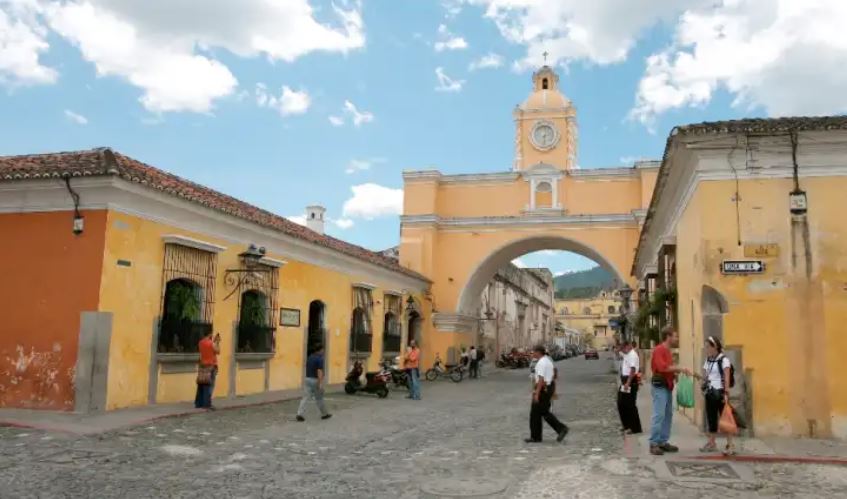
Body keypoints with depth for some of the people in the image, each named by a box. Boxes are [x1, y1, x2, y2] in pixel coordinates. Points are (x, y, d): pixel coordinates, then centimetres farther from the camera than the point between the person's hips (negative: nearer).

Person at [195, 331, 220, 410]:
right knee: (209, 385, -6)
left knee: (201, 385, 10)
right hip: (211, 366, -7)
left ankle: (198, 403, 13)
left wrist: (214, 341, 18)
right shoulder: (211, 343, -16)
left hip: (203, 366, 7)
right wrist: (218, 342, -1)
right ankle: (207, 404, -8)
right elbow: (218, 351, -8)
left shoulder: (200, 342, 6)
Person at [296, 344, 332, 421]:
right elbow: (319, 371, -20)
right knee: (319, 399, 7)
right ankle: (324, 414, 22)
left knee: (305, 398, 0)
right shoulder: (320, 359, -13)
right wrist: (320, 383, -22)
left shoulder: (309, 357, 11)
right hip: (315, 380, -6)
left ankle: (300, 414, -11)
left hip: (307, 379, 6)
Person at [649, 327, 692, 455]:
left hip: (668, 386, 10)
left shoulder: (667, 350, 16)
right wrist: (679, 368, -18)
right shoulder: (659, 349, -13)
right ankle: (653, 444, -9)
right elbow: (662, 367, -23)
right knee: (659, 415, -11)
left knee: (668, 415, 11)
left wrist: (676, 372, 3)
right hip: (660, 386, -10)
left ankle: (663, 442, 17)